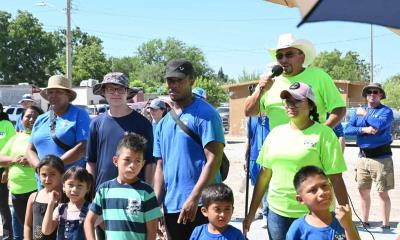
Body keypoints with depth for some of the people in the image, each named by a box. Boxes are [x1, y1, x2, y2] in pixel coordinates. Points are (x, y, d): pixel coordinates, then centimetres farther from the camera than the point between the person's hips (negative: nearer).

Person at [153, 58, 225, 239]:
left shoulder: (205, 114, -7)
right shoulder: (163, 123, 13)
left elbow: (214, 160, -15)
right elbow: (160, 167, 15)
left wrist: (193, 198, -20)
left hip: (200, 206, -6)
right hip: (170, 207, 6)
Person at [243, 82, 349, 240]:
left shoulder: (323, 134, -8)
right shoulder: (276, 133, 6)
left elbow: (335, 178, -10)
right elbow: (265, 174, 10)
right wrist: (251, 213, 10)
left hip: (314, 215, -4)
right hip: (277, 212, 4)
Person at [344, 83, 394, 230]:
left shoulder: (386, 111, -2)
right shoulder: (359, 111, 12)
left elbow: (380, 125, -23)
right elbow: (347, 129, 1)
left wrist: (365, 114, -9)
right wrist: (364, 130, -15)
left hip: (381, 157, -5)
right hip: (363, 156, 5)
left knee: (383, 193, -2)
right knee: (363, 191, 12)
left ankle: (386, 225, 7)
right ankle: (365, 222, 25)